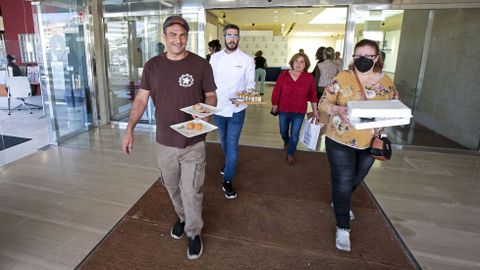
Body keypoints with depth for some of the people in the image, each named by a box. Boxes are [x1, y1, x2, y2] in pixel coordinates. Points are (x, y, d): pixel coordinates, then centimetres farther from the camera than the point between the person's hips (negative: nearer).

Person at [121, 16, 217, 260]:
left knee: (191, 192, 5)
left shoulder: (200, 64, -6)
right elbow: (141, 99, 3)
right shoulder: (152, 66, 1)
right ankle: (182, 217, 49)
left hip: (193, 143, -3)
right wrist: (129, 129, -8)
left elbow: (211, 96, 1)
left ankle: (194, 233, 30)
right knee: (172, 189, 20)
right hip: (164, 143, 3)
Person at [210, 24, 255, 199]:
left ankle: (228, 180, 13)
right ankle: (229, 164, 47)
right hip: (218, 108, 4)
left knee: (232, 144, -1)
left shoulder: (247, 59, -5)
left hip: (236, 109, -3)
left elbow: (250, 83, -3)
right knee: (224, 142, 20)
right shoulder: (215, 57, 4)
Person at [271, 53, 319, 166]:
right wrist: (274, 104, 0)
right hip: (283, 110, 1)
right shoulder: (284, 74, -6)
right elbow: (277, 90, -2)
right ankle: (286, 142, 53)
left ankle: (290, 155, 24)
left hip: (299, 112, -1)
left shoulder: (309, 78, -6)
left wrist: (315, 110, 5)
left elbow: (312, 95, 1)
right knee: (283, 131, 18)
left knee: (295, 134, 3)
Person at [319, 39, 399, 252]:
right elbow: (323, 102, -10)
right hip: (340, 141, -4)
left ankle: (340, 201, 53)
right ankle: (342, 228, 18)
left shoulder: (386, 83, 0)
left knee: (355, 180, 23)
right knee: (343, 183, 0)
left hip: (370, 143, 5)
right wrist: (337, 109, -32)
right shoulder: (343, 78, -11)